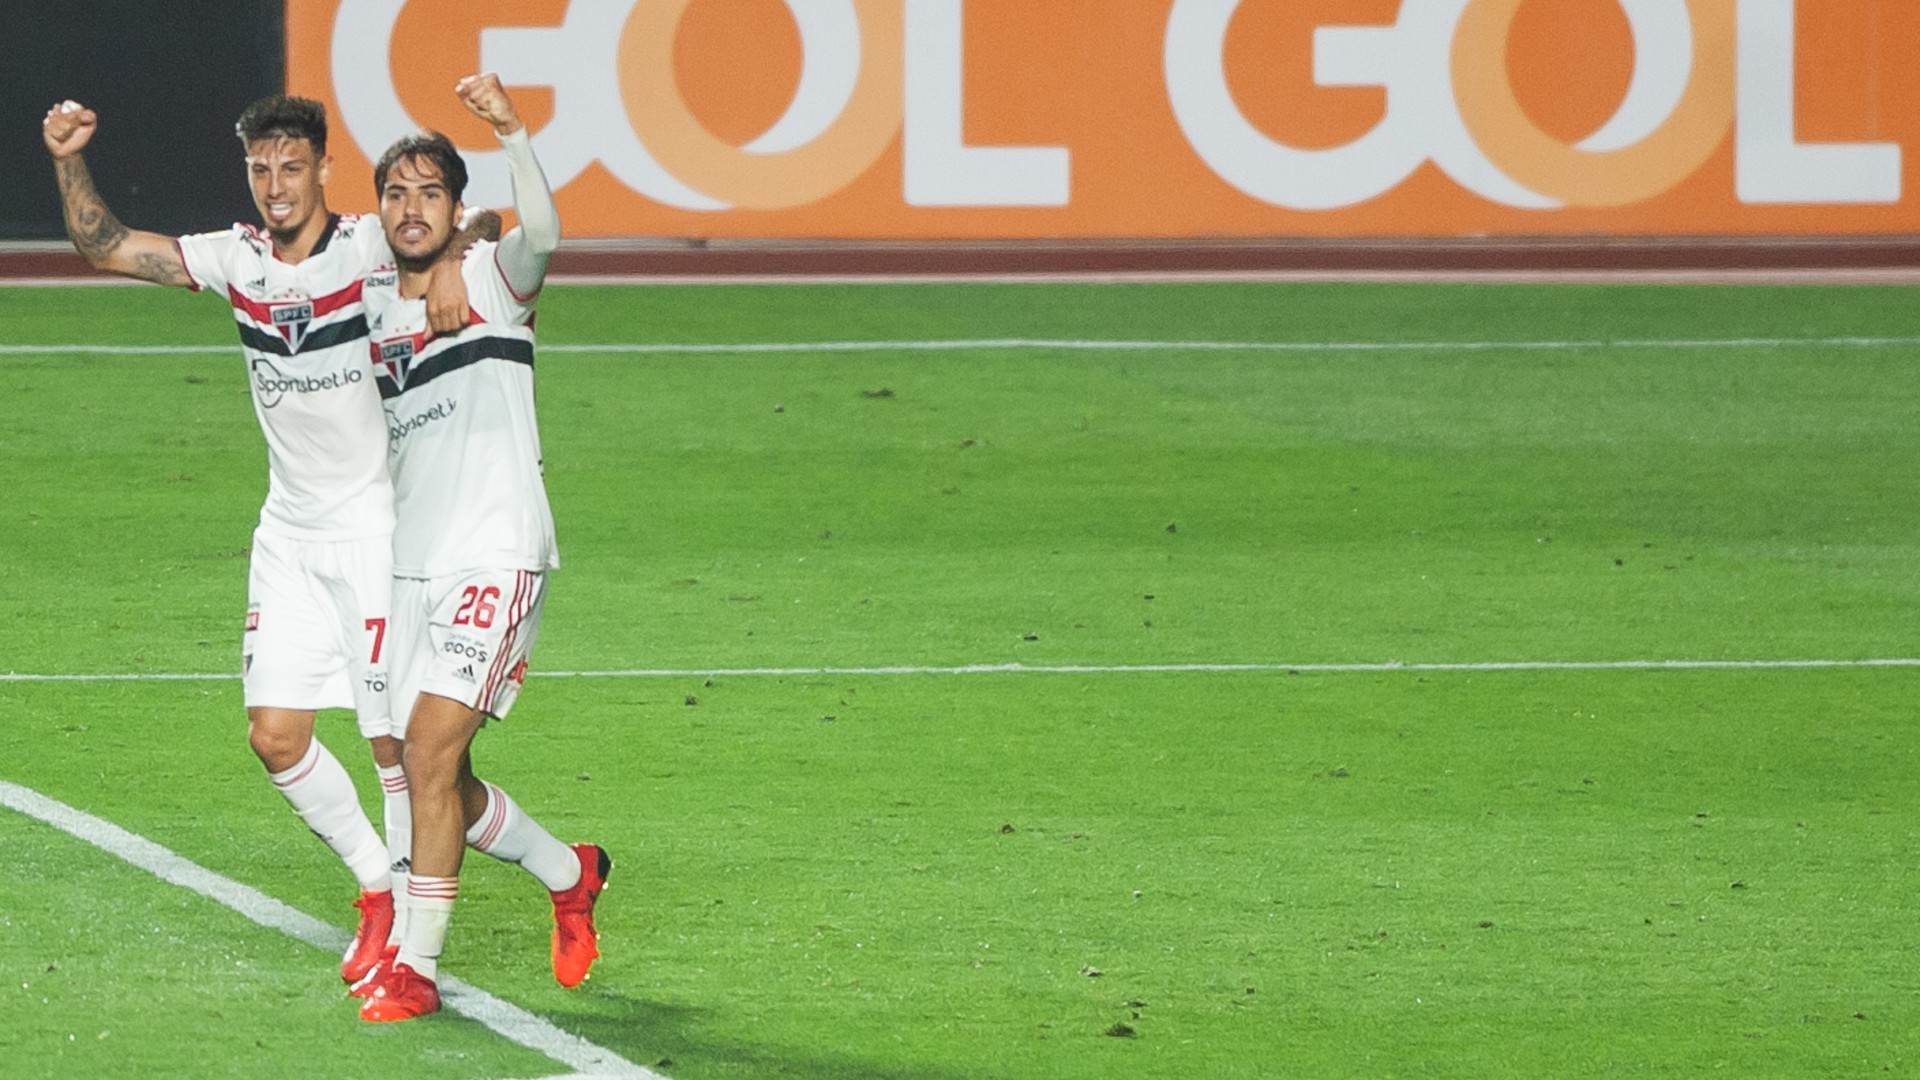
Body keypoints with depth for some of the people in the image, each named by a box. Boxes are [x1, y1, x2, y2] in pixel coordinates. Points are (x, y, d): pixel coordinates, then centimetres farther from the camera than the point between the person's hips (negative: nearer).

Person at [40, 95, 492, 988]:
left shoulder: (369, 246, -11)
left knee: (399, 738, -6)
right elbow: (104, 246, 8)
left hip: (376, 529, -5)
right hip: (288, 536, 6)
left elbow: (481, 221, -18)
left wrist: (453, 260, -39)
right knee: (277, 737, 2)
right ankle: (377, 887, 21)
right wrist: (68, 163, -6)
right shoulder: (236, 260, 4)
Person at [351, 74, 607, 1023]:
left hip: (495, 556, -7)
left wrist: (511, 132, -39)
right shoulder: (371, 307, 13)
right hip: (410, 563, 7)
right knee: (434, 775, 8)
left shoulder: (489, 278, -3)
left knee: (432, 748, -17)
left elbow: (543, 234, -27)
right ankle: (571, 875, 35)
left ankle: (416, 963, -10)